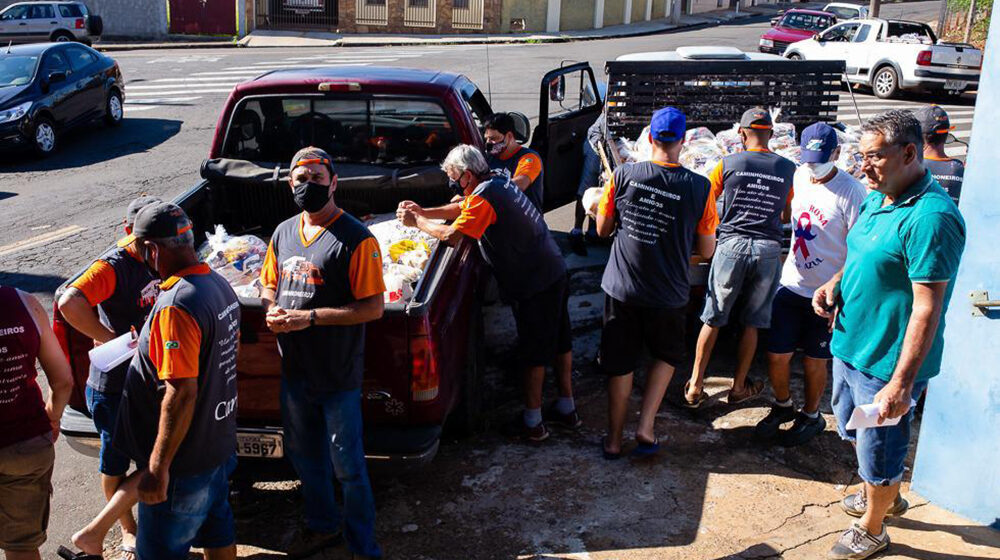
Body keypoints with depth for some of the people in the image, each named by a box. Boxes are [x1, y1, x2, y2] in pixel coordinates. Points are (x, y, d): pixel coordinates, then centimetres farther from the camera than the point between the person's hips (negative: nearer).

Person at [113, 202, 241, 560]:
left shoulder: (176, 306, -27)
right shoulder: (219, 284, 2)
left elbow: (181, 393, -29)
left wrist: (158, 467, -24)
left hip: (185, 460, -9)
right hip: (219, 443, 9)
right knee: (216, 530, 24)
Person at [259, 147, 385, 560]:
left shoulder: (355, 238, -15)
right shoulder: (284, 233, 7)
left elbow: (373, 307, -19)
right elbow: (269, 284, 19)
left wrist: (311, 317, -24)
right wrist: (272, 311, -4)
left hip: (338, 374, -7)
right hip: (294, 370, 7)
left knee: (347, 465, 3)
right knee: (304, 454, 22)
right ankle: (323, 525, 44)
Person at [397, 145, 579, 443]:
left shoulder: (484, 196, -19)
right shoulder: (500, 181, 11)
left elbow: (451, 235, -23)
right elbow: (462, 210, 23)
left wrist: (417, 222, -8)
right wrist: (423, 212, 15)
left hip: (534, 284, -9)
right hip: (555, 271, 9)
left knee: (534, 353, 1)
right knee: (560, 342, 17)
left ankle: (532, 423, 13)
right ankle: (566, 408, 31)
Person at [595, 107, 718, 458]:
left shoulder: (623, 176, -10)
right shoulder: (699, 188, -11)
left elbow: (602, 229, 2)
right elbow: (707, 251, -3)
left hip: (621, 288, 1)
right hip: (668, 294, 0)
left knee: (619, 364, 14)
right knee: (666, 357, 24)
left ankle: (614, 440, 26)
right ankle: (645, 428, 15)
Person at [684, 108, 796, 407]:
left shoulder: (728, 163, -2)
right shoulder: (787, 169, 3)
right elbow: (786, 215, 13)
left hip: (732, 245, -1)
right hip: (768, 249, 1)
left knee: (712, 319, 9)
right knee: (752, 323, 13)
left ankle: (695, 386, 13)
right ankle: (738, 387, 24)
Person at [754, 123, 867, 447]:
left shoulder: (851, 192, -16)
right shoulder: (797, 178, 1)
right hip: (791, 286, 5)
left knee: (815, 361, 11)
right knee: (776, 356, 9)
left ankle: (811, 416, 35)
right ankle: (782, 405, 36)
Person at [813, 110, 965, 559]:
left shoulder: (931, 218, -26)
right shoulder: (876, 201, 3)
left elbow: (927, 309, -26)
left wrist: (902, 384, -27)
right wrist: (835, 283, -1)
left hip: (887, 361, -9)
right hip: (850, 345, 9)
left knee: (878, 449, 10)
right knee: (854, 432, 27)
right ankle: (883, 496, 52)